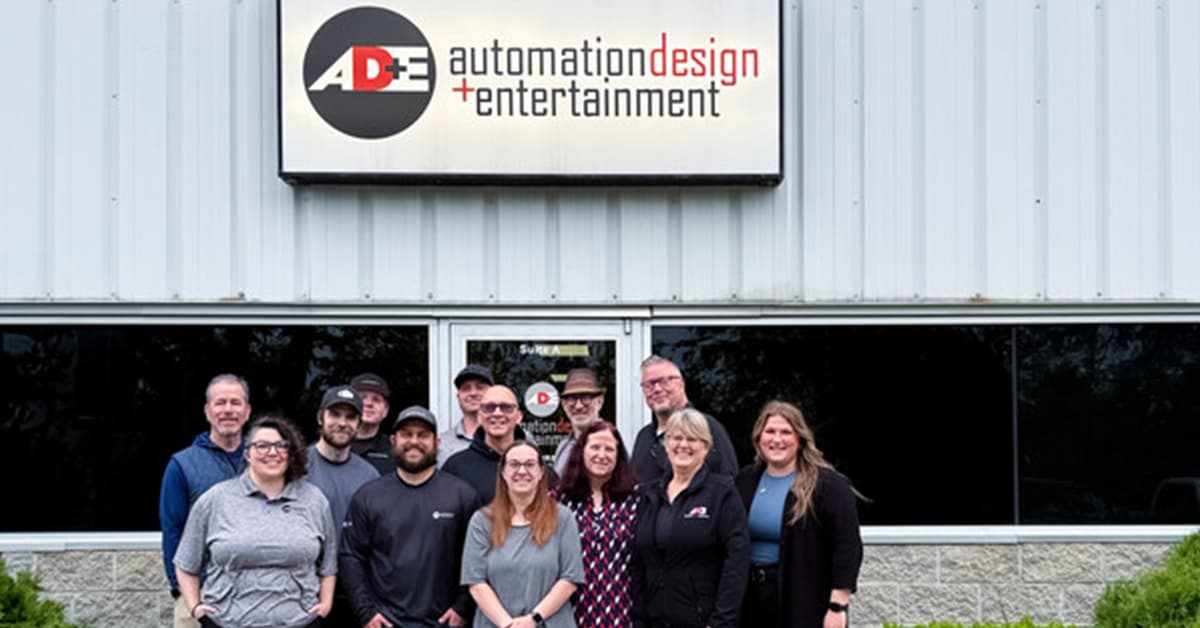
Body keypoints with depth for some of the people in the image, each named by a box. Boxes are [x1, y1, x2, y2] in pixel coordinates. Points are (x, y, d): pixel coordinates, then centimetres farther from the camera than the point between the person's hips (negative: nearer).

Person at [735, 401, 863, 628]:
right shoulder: (746, 481, 10)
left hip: (806, 605, -6)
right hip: (752, 600, 6)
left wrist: (838, 605, -16)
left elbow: (847, 548, -11)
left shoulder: (829, 485, -8)